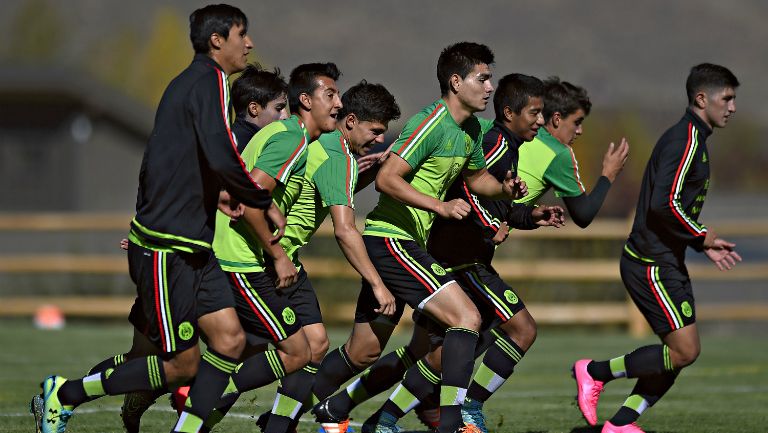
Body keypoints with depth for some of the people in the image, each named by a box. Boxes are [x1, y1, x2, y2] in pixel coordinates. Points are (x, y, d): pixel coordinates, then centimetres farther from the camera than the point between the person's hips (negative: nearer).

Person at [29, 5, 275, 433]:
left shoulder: (197, 82, 16)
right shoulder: (209, 81, -14)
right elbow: (223, 159, -27)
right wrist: (265, 203, -14)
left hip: (193, 245, 10)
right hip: (166, 248, -10)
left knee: (229, 339, -1)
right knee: (183, 364, -3)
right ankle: (64, 394, 9)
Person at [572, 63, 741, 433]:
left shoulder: (692, 139, 17)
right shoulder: (685, 140, -16)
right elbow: (665, 204, -26)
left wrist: (704, 245, 14)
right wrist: (702, 236, -14)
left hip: (667, 262, 10)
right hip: (652, 264, -10)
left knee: (679, 353, 7)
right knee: (684, 351, -12)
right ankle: (595, 373, 1)